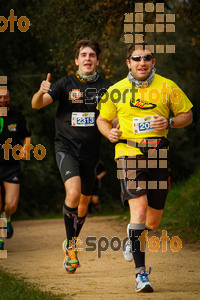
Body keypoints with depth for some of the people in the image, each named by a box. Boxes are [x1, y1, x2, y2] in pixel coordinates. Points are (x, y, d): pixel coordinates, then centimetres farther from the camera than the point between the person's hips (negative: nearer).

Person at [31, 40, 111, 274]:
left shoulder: (105, 87, 2)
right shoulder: (66, 84, -2)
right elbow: (37, 104, -10)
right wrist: (41, 92, -32)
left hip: (90, 151, 3)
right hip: (66, 147, -3)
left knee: (84, 201, 13)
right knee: (73, 193, -25)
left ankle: (71, 244, 38)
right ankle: (70, 247, -11)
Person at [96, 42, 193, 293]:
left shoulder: (167, 87, 5)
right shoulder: (116, 91, 6)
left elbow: (187, 115, 12)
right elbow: (102, 119, 19)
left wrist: (169, 123, -8)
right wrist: (109, 132, -3)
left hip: (158, 156, 2)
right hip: (129, 155, -2)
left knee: (153, 220, 8)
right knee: (139, 211, -18)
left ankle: (132, 241, 43)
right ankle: (140, 273, -16)